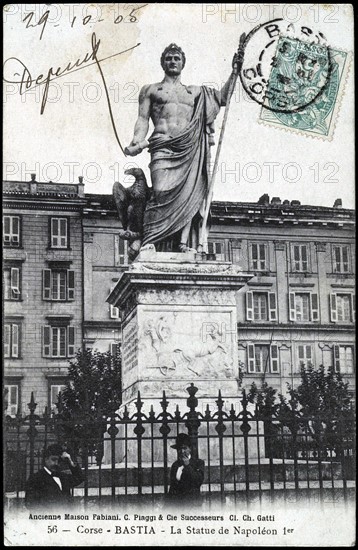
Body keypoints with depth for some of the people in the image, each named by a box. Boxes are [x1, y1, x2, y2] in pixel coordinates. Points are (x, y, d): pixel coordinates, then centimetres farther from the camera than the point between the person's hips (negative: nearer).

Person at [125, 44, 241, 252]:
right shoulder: (150, 90, 21)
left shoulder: (194, 92, 29)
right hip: (163, 146, -3)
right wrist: (137, 141, -7)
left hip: (190, 147, 3)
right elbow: (143, 119, 10)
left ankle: (184, 243, -16)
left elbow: (221, 98, 23)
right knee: (162, 193, -22)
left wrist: (233, 74, 14)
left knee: (189, 195, -11)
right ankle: (148, 241, -23)